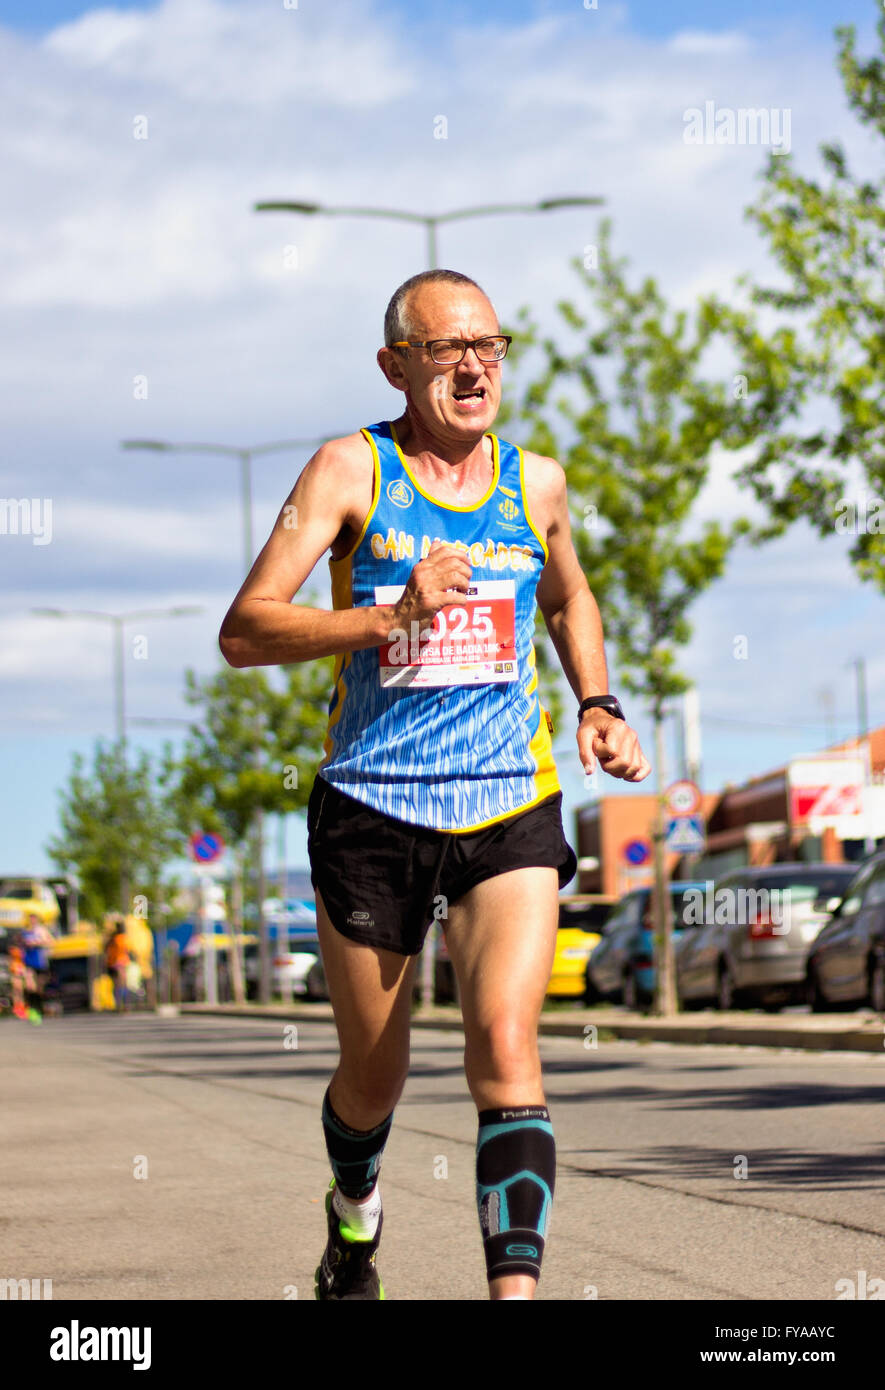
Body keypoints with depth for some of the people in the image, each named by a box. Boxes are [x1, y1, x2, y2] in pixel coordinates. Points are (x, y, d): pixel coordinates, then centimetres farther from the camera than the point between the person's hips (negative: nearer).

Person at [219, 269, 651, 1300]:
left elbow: (570, 603, 29)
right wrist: (393, 614, -25)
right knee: (372, 1077, 12)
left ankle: (516, 1289, -23)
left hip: (509, 809, 2)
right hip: (370, 808, -1)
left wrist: (597, 706, 11)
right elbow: (243, 633, -13)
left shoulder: (535, 482, 7)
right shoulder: (352, 470, -5)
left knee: (505, 1048, -18)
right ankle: (354, 1221, 43)